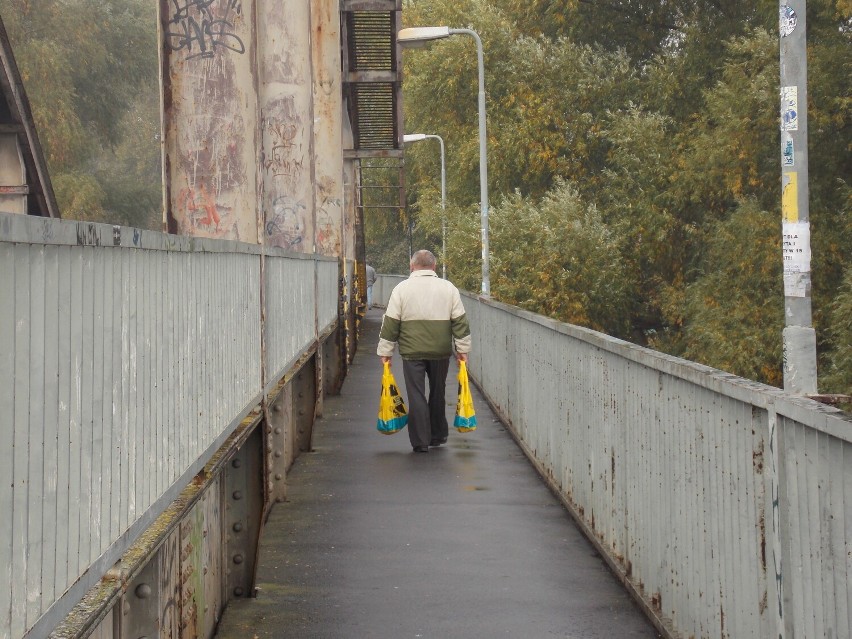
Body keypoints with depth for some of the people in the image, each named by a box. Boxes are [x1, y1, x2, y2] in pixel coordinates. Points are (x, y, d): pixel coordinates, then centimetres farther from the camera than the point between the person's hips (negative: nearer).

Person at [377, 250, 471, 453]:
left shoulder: (401, 289, -2)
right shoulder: (448, 288, 3)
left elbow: (390, 323, 0)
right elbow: (460, 322, 3)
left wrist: (385, 351, 7)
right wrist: (463, 349, 10)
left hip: (412, 352, -2)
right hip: (441, 352, 2)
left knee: (416, 395, 1)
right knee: (437, 392, 18)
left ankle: (420, 441, -1)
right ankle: (438, 435, 28)